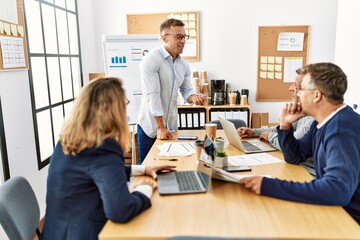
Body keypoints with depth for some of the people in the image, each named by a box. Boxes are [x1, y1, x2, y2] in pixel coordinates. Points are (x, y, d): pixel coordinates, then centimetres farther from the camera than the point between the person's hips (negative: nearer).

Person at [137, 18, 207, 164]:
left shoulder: (183, 65, 7)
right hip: (151, 126, -6)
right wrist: (160, 128, -21)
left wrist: (194, 97, -15)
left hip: (171, 126, 6)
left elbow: (186, 90, 10)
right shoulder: (151, 60, -15)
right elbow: (153, 95, -20)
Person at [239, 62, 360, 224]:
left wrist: (269, 186, -37)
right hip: (331, 207, 8)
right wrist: (285, 125, -4)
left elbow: (337, 190, -40)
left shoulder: (343, 129, -28)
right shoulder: (323, 122, 4)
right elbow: (294, 157, 12)